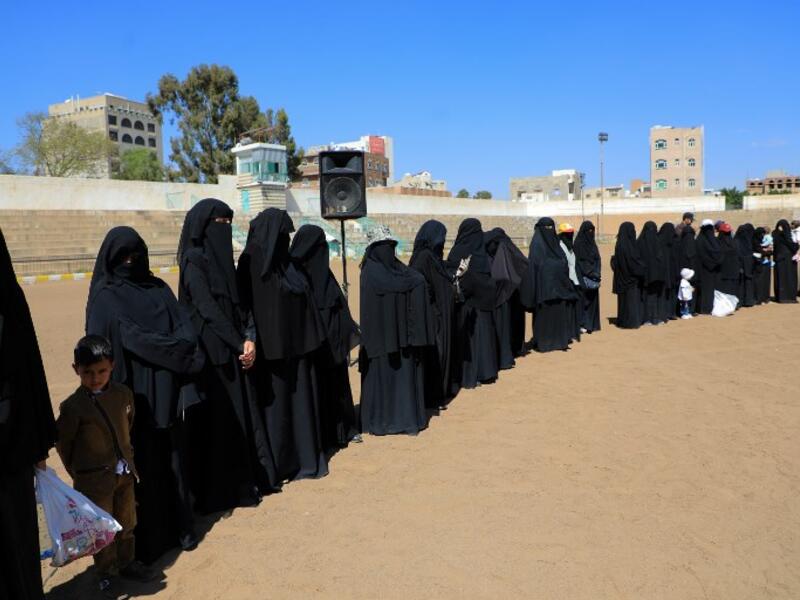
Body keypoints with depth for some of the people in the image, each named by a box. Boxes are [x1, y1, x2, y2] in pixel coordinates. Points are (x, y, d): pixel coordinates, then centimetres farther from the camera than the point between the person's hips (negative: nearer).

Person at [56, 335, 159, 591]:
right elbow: (62, 444, -6)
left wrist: (127, 459, 11)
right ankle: (106, 573, 29)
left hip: (125, 474, 4)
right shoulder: (72, 407, -17)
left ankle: (127, 563, 35)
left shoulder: (123, 394, -5)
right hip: (94, 481, -4)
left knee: (127, 523, 17)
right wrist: (78, 474, 1)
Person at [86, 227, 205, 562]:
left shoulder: (158, 289, 11)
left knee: (172, 458, 12)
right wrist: (174, 349, -17)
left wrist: (182, 350, -17)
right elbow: (130, 337, -14)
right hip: (133, 395, -4)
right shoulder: (104, 297, -2)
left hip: (166, 393, 4)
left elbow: (185, 328, 1)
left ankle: (178, 526, 25)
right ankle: (145, 538, 16)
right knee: (141, 465, 3)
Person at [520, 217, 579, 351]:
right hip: (544, 285, -8)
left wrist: (565, 283, 11)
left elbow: (563, 264, 17)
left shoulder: (554, 242, 14)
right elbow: (533, 266, -14)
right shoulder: (537, 244, -8)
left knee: (559, 313, 9)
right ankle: (543, 343, 5)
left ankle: (558, 340, 18)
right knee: (544, 314, -2)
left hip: (558, 285, 8)